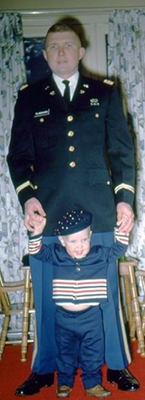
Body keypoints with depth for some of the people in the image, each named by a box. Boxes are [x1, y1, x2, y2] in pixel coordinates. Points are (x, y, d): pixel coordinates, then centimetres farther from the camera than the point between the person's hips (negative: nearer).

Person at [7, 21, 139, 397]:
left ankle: (117, 366, 23)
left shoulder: (105, 92, 12)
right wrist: (26, 196, -6)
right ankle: (43, 369, 22)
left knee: (106, 291, 6)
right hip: (47, 208, 0)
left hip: (98, 208, 0)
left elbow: (122, 149, 10)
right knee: (47, 295, 6)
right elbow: (18, 154, 9)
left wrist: (124, 197, 1)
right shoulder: (29, 97, 12)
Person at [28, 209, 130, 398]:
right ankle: (64, 382, 34)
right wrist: (37, 232, -19)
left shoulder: (101, 255, -5)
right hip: (64, 318, 0)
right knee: (65, 352, 17)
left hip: (91, 317, 0)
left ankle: (92, 384, 28)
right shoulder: (56, 255, -5)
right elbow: (37, 251, -4)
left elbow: (119, 248, 2)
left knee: (93, 354, 11)